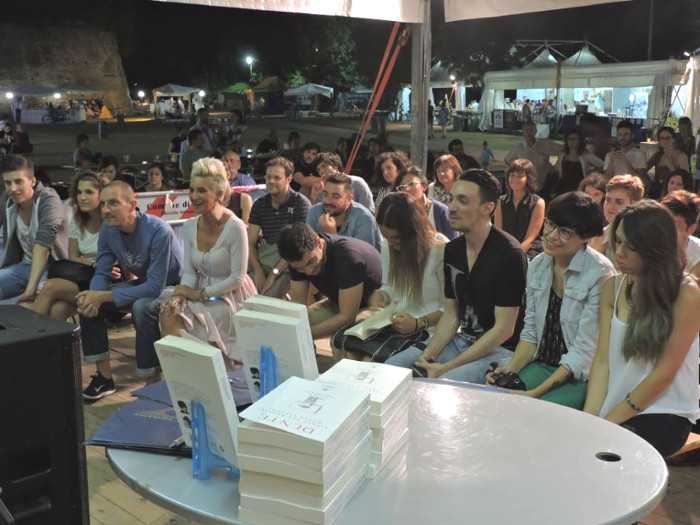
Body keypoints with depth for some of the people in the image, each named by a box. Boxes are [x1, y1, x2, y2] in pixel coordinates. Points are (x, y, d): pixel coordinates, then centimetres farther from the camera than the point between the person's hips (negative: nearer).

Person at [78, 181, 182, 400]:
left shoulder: (159, 231, -30)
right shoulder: (108, 228, -9)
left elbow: (155, 287, -33)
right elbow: (101, 273, -3)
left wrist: (104, 297, -33)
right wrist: (94, 297, -27)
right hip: (142, 283, 7)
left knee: (142, 307, -36)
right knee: (87, 303, -9)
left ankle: (151, 379, -19)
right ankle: (104, 376, 0)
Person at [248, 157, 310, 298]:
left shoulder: (301, 204, -5)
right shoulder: (259, 205, 11)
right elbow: (250, 243, 6)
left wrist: (274, 273, -16)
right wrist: (258, 271, -11)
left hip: (288, 264, -4)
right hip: (262, 260, 5)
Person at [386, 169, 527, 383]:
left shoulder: (509, 254, -18)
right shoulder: (452, 249, 4)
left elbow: (503, 329, -18)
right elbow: (451, 314, 8)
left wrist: (446, 367, -20)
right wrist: (427, 356, -9)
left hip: (499, 348, -7)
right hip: (460, 339, 7)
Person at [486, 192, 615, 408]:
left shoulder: (600, 274, -16)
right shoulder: (537, 266, 4)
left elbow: (584, 352, -17)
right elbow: (530, 331, 9)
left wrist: (538, 391, -22)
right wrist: (510, 369, -9)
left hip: (582, 376, -5)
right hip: (542, 364, 6)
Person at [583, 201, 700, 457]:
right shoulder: (613, 287, 6)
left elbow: (664, 373, -12)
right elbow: (602, 361, 1)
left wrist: (609, 421, -13)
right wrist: (589, 417, -11)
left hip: (664, 415, -4)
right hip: (612, 410, 4)